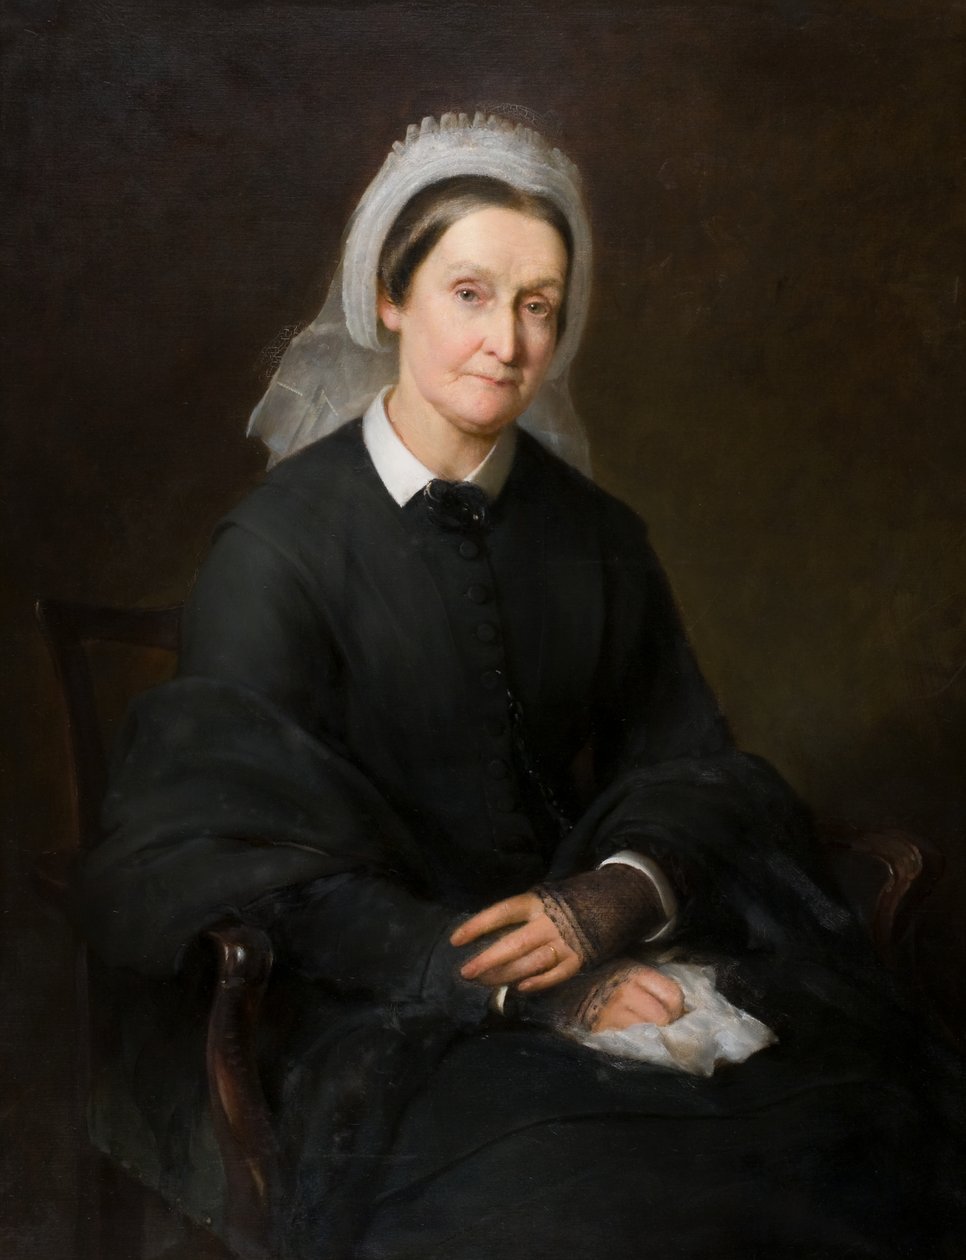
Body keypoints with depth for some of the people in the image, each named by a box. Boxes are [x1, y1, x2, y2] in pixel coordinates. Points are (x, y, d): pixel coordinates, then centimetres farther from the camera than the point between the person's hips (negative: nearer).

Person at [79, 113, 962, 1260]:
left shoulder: (592, 535, 7)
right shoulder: (275, 548, -8)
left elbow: (688, 765, 9)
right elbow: (264, 858, -11)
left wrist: (612, 897, -15)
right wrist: (530, 987, -18)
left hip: (603, 940, 5)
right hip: (386, 994, -4)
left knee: (867, 1107, -18)